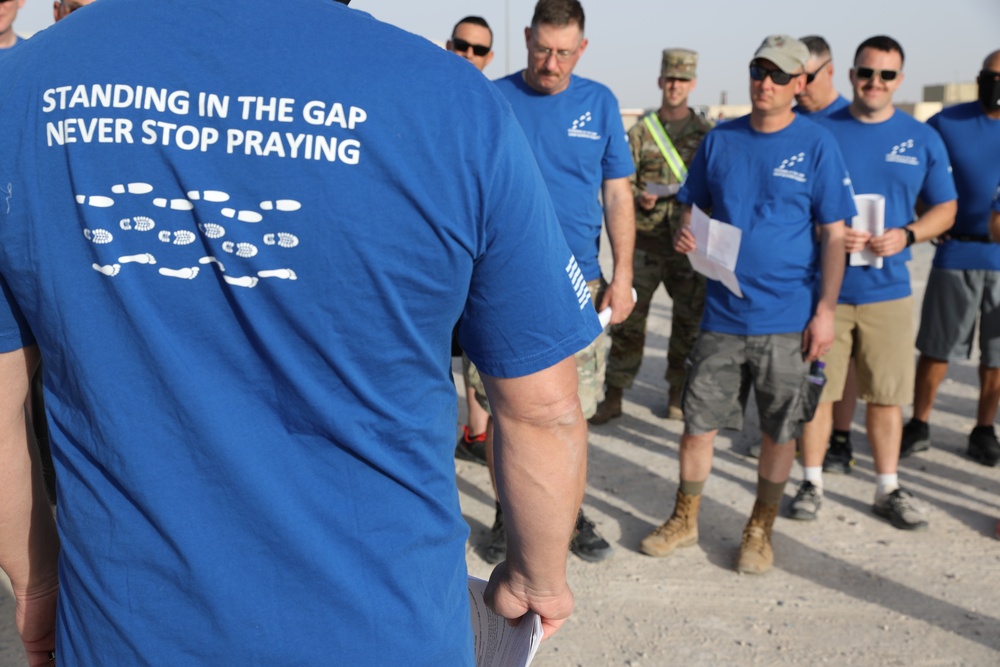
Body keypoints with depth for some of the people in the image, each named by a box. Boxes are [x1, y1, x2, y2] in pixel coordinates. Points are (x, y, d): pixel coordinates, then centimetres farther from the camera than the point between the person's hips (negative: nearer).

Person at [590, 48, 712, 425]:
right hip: (645, 239, -1)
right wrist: (637, 197, -16)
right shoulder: (641, 131, 6)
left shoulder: (707, 134, 7)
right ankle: (613, 395, 8)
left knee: (689, 319, 7)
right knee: (628, 316, -1)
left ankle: (678, 394, 23)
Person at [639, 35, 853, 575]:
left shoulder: (816, 145, -2)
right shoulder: (719, 140, 6)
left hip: (787, 318, -2)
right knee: (699, 422, 7)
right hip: (723, 312, 2)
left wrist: (825, 310, -9)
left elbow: (834, 235, -2)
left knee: (780, 430, 8)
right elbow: (694, 208, 15)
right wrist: (686, 235, -9)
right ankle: (685, 519, 26)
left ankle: (760, 530, 27)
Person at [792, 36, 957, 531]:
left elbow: (945, 209, 11)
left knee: (887, 395, 7)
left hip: (888, 289, 2)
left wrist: (906, 236, -9)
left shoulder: (923, 139, 6)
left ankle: (888, 489, 22)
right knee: (817, 388, 4)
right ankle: (811, 481, 20)